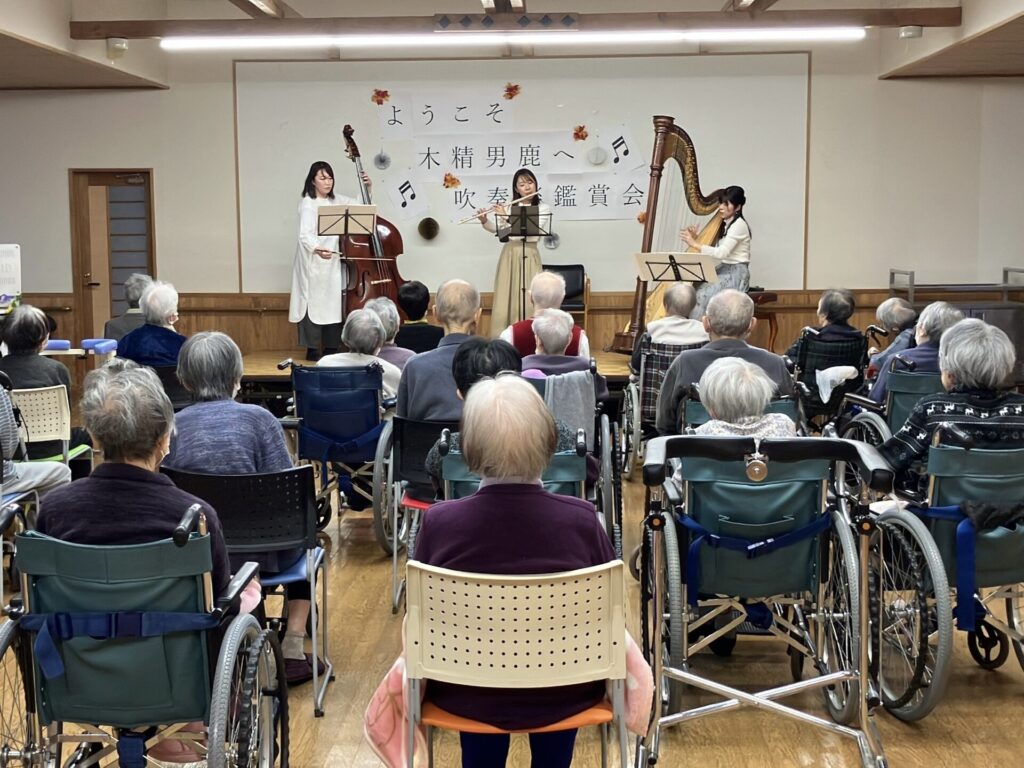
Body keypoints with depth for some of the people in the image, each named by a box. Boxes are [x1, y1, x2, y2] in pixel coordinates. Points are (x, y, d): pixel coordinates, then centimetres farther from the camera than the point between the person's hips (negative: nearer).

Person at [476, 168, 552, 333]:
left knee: (529, 300, -6)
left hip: (529, 256, -2)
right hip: (509, 254, 2)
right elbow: (495, 228, 9)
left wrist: (507, 217, -17)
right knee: (505, 297, 0)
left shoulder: (543, 208, -1)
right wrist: (484, 221, -12)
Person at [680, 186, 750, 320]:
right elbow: (715, 252, 11)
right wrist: (696, 239, -2)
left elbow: (722, 253, -21)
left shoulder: (739, 225, -12)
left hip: (735, 274, -8)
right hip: (723, 271, 8)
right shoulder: (724, 224, 15)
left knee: (702, 294, -26)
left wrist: (694, 244, -20)